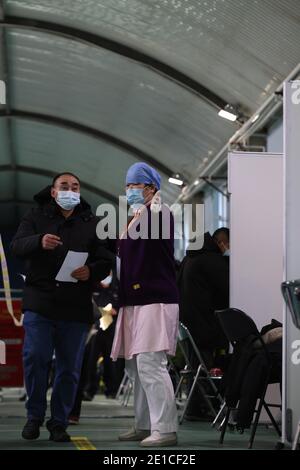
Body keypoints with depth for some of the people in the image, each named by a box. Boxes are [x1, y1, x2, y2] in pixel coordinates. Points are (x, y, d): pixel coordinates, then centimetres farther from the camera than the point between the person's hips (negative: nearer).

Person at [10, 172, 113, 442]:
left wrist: (91, 271, -16)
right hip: (40, 303, -2)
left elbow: (107, 261, 8)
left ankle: (59, 422, 15)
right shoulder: (37, 217, 8)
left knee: (70, 367, 3)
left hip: (76, 308, 2)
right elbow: (17, 246, -7)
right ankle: (34, 416, 8)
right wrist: (39, 242, -29)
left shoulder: (92, 224, 12)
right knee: (35, 358, -10)